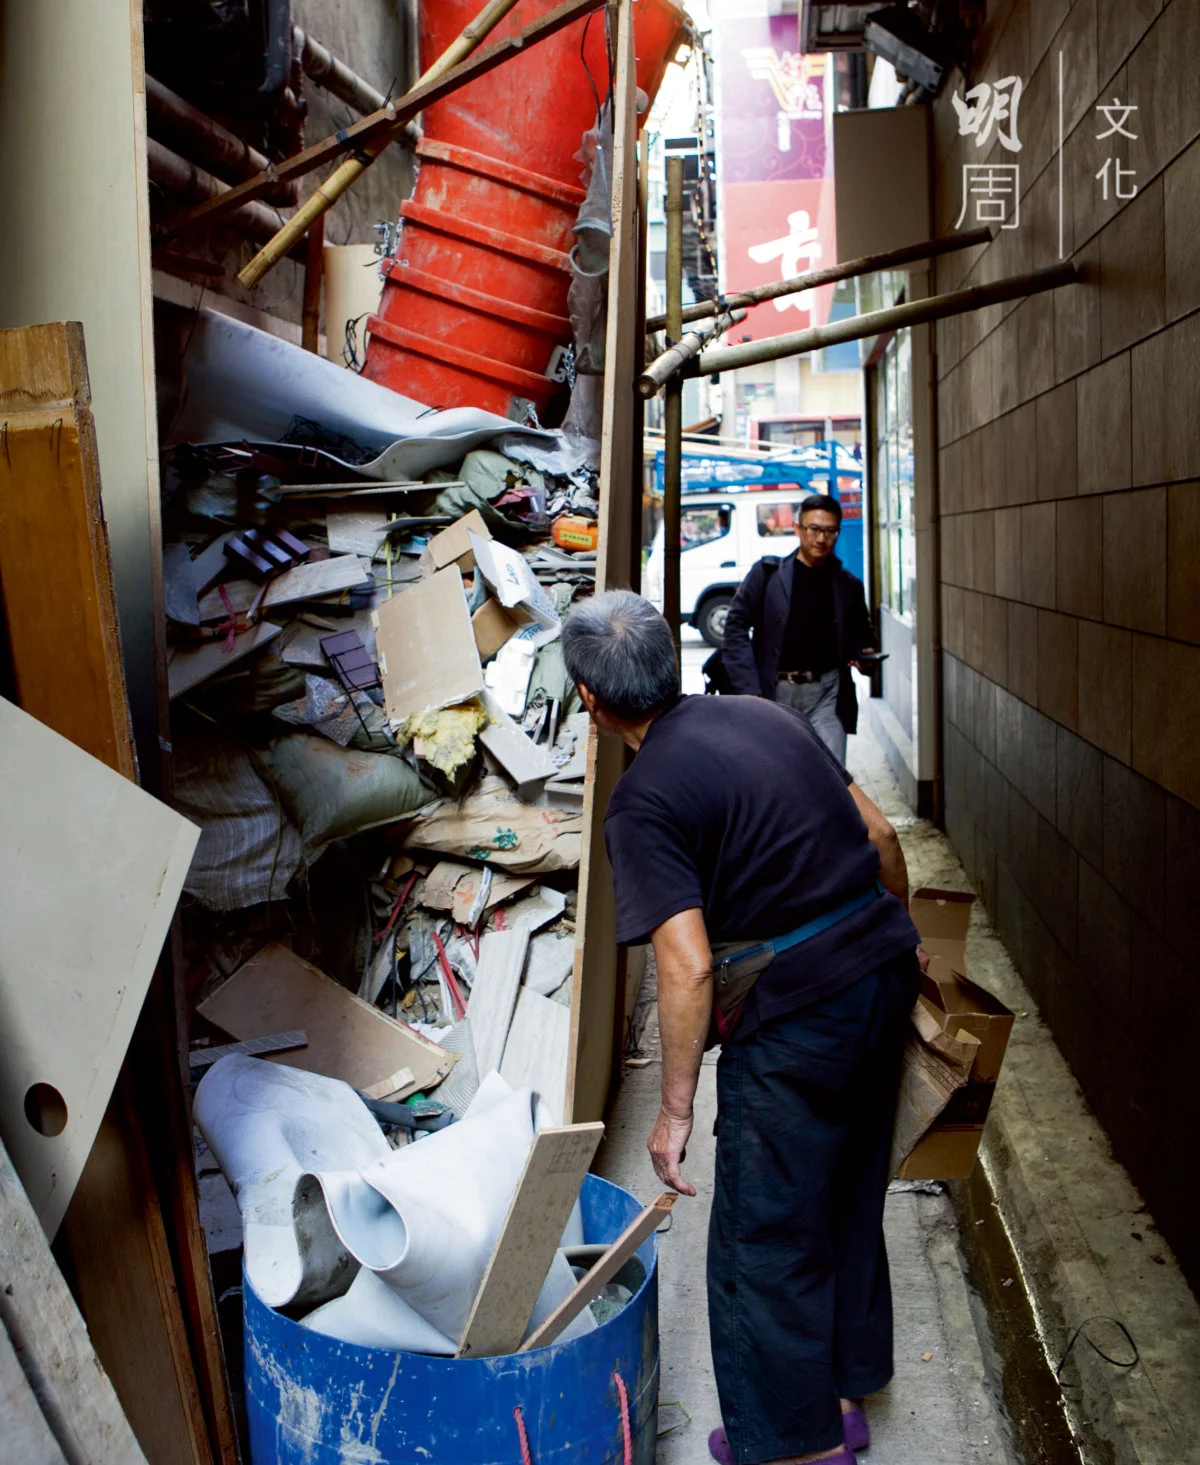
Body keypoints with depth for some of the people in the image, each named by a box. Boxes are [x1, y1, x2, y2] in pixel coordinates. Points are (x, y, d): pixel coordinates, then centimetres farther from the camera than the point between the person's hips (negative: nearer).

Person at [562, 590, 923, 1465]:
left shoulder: (642, 803, -15)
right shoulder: (765, 714, 5)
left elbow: (688, 969, -21)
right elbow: (879, 833, 10)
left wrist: (675, 1109, -10)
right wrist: (898, 933, 25)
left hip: (797, 1017, -8)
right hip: (885, 972, 8)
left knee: (764, 1238, 13)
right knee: (850, 1201, 25)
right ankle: (847, 1391, 44)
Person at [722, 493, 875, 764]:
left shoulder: (848, 585, 9)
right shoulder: (767, 573, 0)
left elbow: (861, 637, 22)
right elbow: (736, 625, -2)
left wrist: (864, 656, -3)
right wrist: (749, 690, -10)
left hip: (826, 693, 1)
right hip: (774, 691, -1)